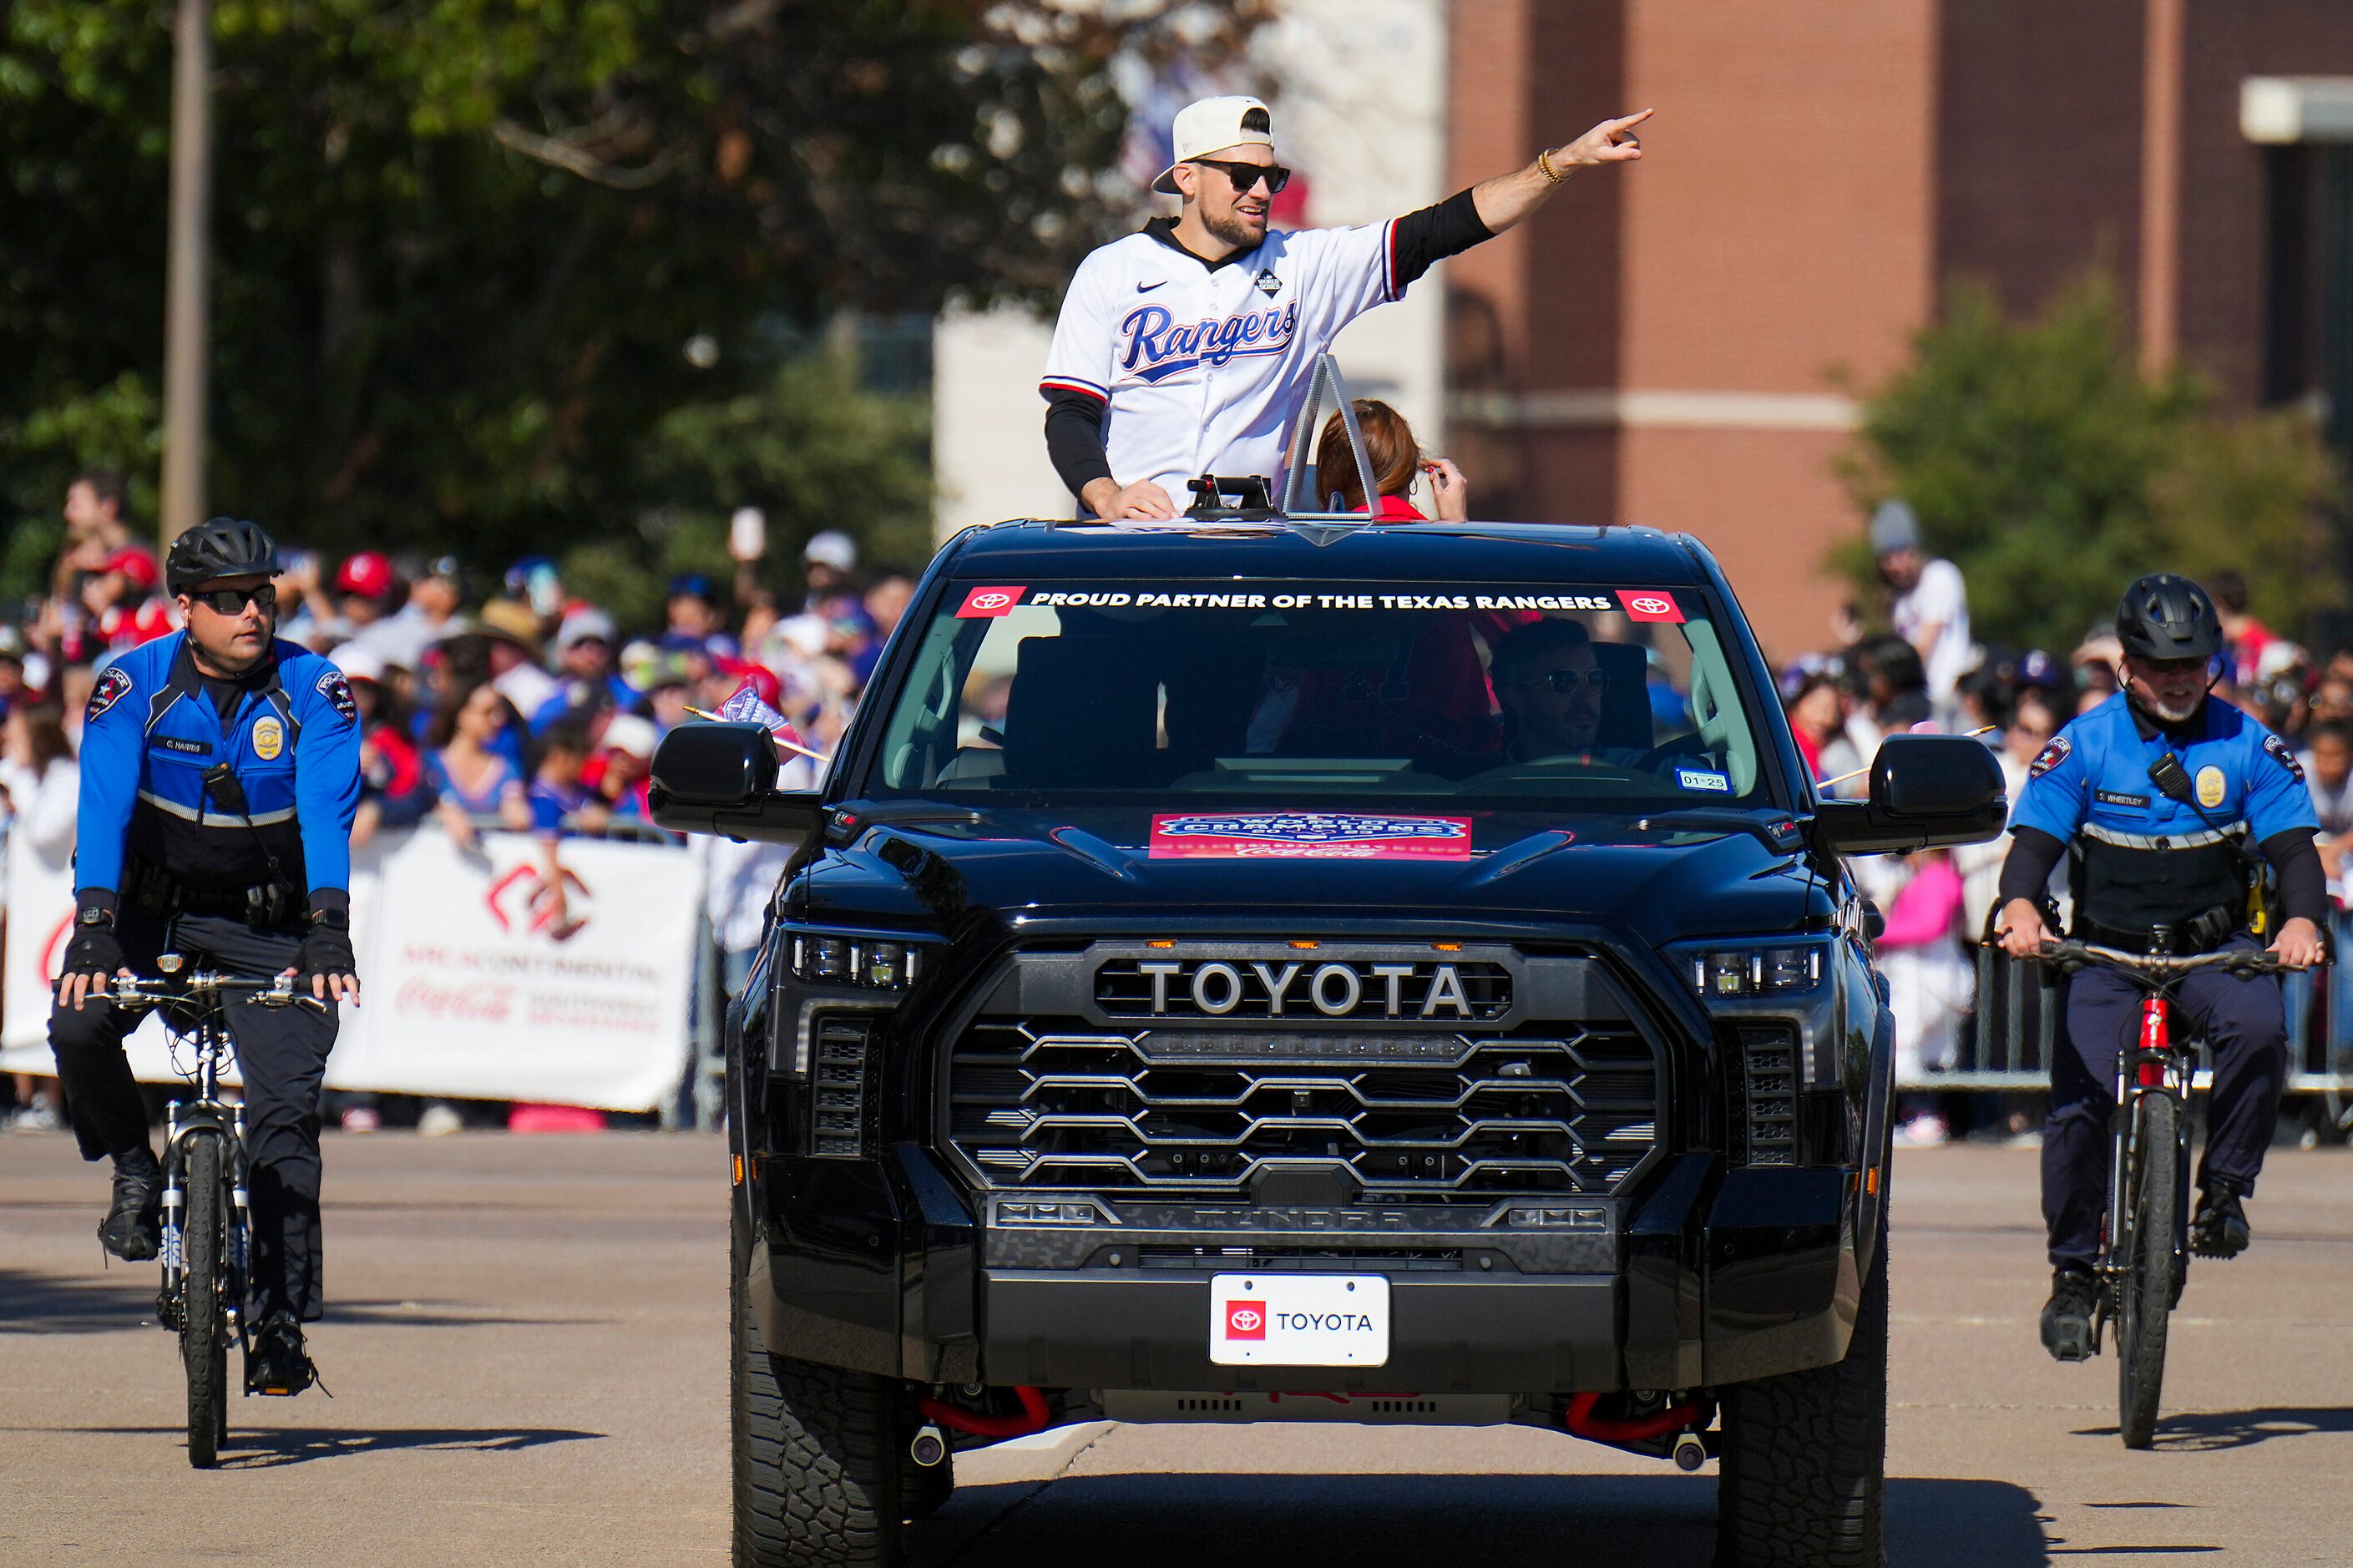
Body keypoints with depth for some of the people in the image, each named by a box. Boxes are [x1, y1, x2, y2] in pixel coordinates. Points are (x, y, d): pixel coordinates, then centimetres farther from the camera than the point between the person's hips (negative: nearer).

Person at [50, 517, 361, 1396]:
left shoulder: (314, 691, -13)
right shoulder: (134, 685, -13)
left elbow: (327, 814, -25)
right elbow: (104, 806, -24)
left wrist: (327, 930, -41)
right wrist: (93, 929, -39)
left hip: (268, 926, -1)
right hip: (152, 908, 1)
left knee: (285, 1107, -14)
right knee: (78, 1026, -27)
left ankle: (280, 1323, -9)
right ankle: (136, 1175, 1)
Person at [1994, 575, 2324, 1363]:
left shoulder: (2247, 746, 1)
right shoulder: (2084, 744, -1)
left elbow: (2292, 845, -3)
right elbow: (2035, 836, -7)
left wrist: (2302, 919, -25)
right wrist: (2019, 907, -30)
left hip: (2214, 947, 0)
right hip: (2107, 950, 0)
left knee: (2257, 1027, -32)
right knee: (2080, 1102, -17)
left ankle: (2224, 1187, -13)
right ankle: (2073, 1271, -1)